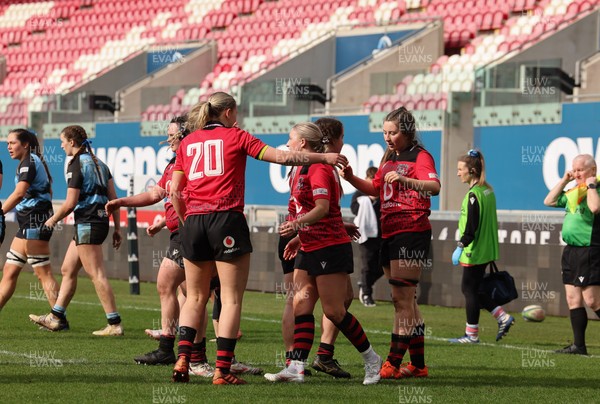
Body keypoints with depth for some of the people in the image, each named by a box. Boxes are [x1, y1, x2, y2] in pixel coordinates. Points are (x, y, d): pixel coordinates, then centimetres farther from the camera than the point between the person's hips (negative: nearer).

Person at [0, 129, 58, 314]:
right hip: (29, 224, 10)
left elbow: (19, 193, -26)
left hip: (34, 222, -10)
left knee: (43, 274, -8)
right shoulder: (33, 162, 18)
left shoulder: (29, 163, -12)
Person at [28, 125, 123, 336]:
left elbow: (70, 203, -14)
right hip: (101, 220, 10)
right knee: (67, 270, 17)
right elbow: (113, 198, 12)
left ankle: (114, 324, -11)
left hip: (87, 222, -10)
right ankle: (56, 318, 24)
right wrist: (117, 228, 15)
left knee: (97, 275, -9)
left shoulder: (77, 165, -12)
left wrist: (53, 219, 2)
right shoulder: (98, 163, 14)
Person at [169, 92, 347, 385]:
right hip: (226, 219, -4)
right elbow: (281, 157, 1)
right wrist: (325, 157, 8)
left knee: (195, 297, 14)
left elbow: (175, 191, 10)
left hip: (193, 221, 4)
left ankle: (182, 359, -1)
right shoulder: (235, 136, 5)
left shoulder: (188, 142, 15)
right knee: (231, 299, -1)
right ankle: (222, 370, -8)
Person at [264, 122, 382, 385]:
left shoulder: (318, 168, -14)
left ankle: (371, 359, 9)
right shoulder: (301, 169, 16)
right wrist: (299, 238, 25)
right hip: (310, 249, 10)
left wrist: (297, 224, -38)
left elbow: (323, 207, -25)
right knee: (301, 305, -1)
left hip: (330, 248, -10)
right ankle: (296, 367, -7)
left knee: (334, 311, -6)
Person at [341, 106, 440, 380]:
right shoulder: (388, 158, 17)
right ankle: (418, 364, 16)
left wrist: (404, 179, -40)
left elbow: (434, 186, -24)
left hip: (412, 232, -9)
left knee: (402, 298, -10)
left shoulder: (420, 156, -8)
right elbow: (376, 189, 26)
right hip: (389, 233, 9)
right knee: (404, 300, 11)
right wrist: (351, 179, 8)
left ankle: (393, 364, -13)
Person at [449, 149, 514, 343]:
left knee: (470, 290, 0)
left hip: (474, 252, -9)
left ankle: (471, 334, 6)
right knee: (473, 290, 16)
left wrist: (460, 247, -19)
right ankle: (503, 317, 11)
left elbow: (471, 226, -22)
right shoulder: (488, 191, 11)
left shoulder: (473, 194, -17)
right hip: (486, 250, 9)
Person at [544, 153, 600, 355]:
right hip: (571, 251, 9)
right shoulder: (574, 192, 15)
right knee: (573, 299, 7)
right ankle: (578, 345, 10)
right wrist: (564, 181, 14)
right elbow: (549, 201, 22)